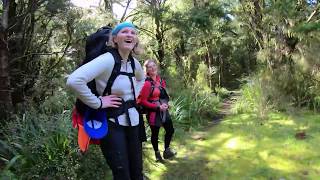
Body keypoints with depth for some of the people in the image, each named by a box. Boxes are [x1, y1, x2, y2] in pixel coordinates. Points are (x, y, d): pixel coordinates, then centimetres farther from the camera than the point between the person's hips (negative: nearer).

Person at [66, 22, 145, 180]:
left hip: (132, 121, 7)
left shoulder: (134, 62, 4)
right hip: (112, 123, -7)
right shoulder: (108, 59, -19)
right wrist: (98, 103, -23)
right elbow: (74, 81, -31)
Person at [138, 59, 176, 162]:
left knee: (170, 130, 13)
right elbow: (142, 101, -17)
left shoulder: (160, 79, 4)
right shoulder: (147, 83, -18)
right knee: (155, 133, 7)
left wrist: (165, 103, -2)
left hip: (163, 110, 7)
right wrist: (158, 107, -18)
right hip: (153, 112, -7)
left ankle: (166, 151, 33)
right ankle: (157, 153, 30)